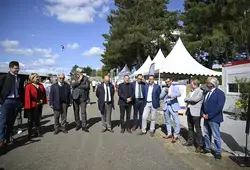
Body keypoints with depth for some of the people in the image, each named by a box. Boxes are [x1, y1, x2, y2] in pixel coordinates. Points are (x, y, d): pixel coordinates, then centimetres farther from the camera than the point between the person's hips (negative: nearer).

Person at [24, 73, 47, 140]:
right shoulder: (28, 86, -12)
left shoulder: (41, 85, 8)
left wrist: (42, 100, -1)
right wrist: (28, 106, -18)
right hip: (32, 105, -6)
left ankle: (38, 132, 27)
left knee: (37, 118, 16)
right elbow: (27, 96, -17)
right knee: (31, 119, 5)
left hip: (39, 105, 6)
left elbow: (44, 93, 12)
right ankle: (30, 133, 16)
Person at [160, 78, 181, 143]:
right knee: (167, 121, 15)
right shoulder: (164, 89, 12)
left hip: (173, 106, -4)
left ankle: (175, 135, 9)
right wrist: (165, 91, -11)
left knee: (177, 122, -6)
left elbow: (179, 94, -17)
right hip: (166, 106, 4)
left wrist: (171, 95, -27)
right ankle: (169, 134, 30)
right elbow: (161, 97, 2)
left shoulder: (175, 88, 2)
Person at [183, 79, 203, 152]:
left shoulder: (200, 92, -8)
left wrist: (188, 99, -7)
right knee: (190, 128, 17)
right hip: (189, 111, 8)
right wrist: (190, 100, -8)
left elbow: (195, 99, -22)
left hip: (196, 113, -8)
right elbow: (185, 99, 12)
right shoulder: (191, 92, 16)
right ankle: (190, 141, 30)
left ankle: (200, 145, 7)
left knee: (198, 129, -1)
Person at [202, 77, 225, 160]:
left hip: (214, 118, -7)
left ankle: (218, 152, 16)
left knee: (216, 136, 1)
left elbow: (219, 106, -18)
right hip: (206, 118, 7)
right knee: (206, 134, 17)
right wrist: (203, 113, 0)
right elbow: (203, 104, 16)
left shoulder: (220, 93, -10)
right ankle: (207, 148, 33)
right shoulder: (207, 93, 13)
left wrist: (209, 115, -19)